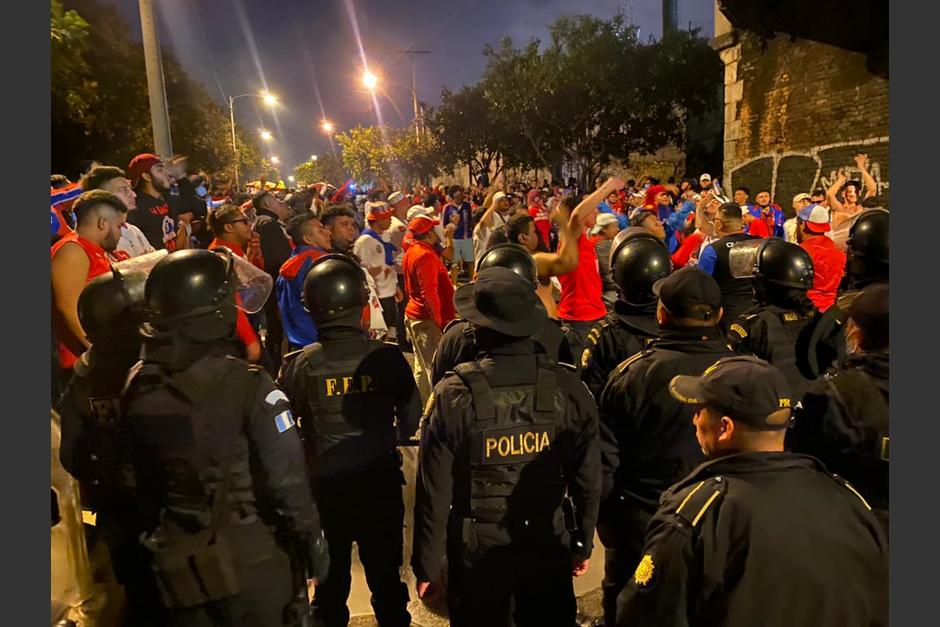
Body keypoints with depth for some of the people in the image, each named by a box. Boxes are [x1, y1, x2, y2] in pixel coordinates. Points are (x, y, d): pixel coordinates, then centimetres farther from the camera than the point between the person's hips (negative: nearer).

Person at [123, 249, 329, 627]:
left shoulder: (138, 386, -7)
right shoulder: (247, 386, -24)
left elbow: (139, 477, 4)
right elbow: (287, 478, -19)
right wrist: (311, 542, -5)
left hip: (178, 562, 4)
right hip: (252, 558, -4)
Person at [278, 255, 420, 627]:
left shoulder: (300, 365, -16)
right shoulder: (387, 357, -16)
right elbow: (411, 418, -4)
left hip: (325, 485, 0)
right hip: (381, 483, 0)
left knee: (332, 576, 21)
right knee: (386, 573, 20)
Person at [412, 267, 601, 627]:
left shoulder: (454, 395, -21)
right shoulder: (567, 388, -15)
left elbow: (434, 492, -15)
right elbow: (588, 478, -6)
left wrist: (427, 566, -1)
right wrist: (583, 543, 10)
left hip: (477, 550, -1)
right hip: (548, 546, 2)